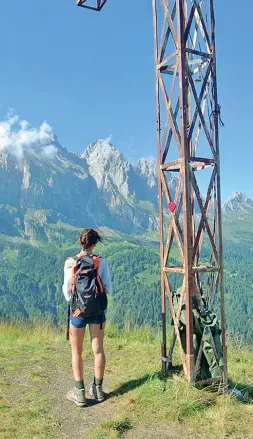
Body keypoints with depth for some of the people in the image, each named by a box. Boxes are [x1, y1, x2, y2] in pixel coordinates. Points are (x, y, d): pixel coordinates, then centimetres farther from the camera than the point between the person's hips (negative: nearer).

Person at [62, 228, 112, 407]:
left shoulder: (70, 263, -12)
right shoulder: (102, 263, -10)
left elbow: (68, 294, -10)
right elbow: (108, 289, -4)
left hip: (78, 310, -1)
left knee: (77, 352, 13)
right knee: (98, 350, 15)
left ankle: (80, 393, 20)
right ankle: (98, 389, 27)